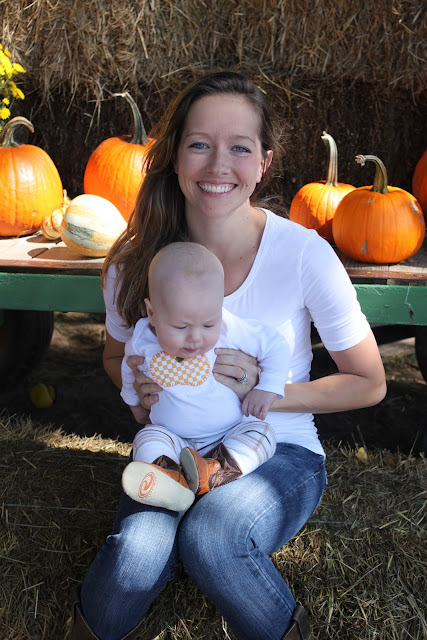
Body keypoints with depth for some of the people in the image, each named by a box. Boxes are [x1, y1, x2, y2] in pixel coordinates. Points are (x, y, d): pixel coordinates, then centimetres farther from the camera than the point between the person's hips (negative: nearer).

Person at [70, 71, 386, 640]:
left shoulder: (304, 255, -16)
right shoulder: (135, 261, -9)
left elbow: (369, 384, -6)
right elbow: (116, 354, 12)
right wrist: (136, 382, -12)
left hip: (279, 453, -1)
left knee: (209, 535, -33)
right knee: (135, 557, -29)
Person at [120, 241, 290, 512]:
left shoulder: (230, 330, -14)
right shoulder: (141, 342, -8)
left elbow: (275, 345, -2)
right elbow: (130, 371, 17)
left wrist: (268, 388, -12)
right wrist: (134, 401, 33)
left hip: (230, 437, -1)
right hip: (174, 441, 1)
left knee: (262, 433, -27)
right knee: (148, 438, -26)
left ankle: (210, 472, -47)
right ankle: (169, 479, -52)